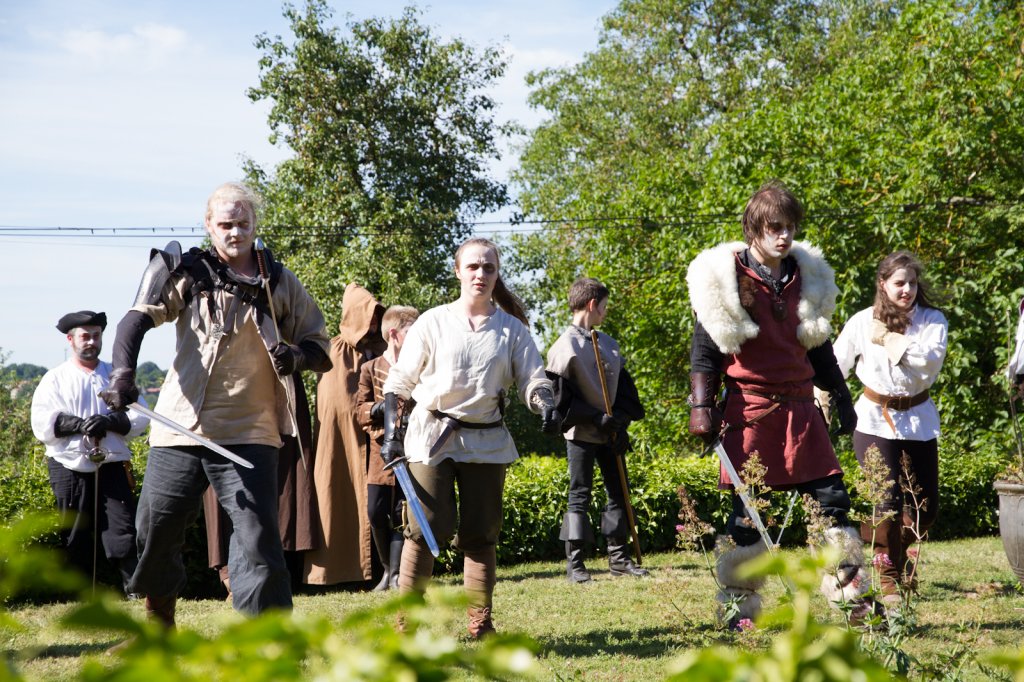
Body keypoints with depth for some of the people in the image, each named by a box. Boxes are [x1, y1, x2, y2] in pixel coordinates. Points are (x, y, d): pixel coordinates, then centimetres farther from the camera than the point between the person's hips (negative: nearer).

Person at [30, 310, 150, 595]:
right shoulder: (55, 379, 9)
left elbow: (139, 418, 4)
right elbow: (42, 424, -3)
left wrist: (109, 422, -15)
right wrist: (80, 424, -17)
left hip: (111, 466, 0)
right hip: (70, 468, 0)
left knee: (123, 532, -10)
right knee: (76, 539, 3)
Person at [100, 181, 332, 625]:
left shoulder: (280, 283, 8)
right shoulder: (189, 273, 5)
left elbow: (321, 348, 14)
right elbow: (139, 318, -6)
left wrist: (297, 355, -10)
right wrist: (123, 371, -24)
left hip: (248, 434, -1)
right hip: (181, 429, 1)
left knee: (258, 541, -12)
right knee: (154, 533, 10)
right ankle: (159, 625, 36)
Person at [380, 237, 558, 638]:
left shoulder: (512, 329, 8)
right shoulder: (433, 322, 3)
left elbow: (532, 379, 2)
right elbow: (398, 382, 6)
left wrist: (545, 405, -20)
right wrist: (390, 433, -2)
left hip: (486, 440, 2)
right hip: (431, 438, -2)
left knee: (481, 534, 2)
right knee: (427, 528, -8)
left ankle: (480, 623, 8)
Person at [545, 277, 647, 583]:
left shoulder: (609, 344, 10)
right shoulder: (566, 345, -12)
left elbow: (623, 386, 12)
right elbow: (559, 395, -15)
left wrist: (621, 420, -4)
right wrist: (596, 418, -18)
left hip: (610, 432, 7)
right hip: (581, 433, -7)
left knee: (619, 491, 8)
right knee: (580, 495, -4)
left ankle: (618, 557, 16)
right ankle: (574, 563, 0)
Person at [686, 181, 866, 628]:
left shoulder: (807, 277, 11)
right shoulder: (725, 279, -5)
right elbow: (704, 351, -3)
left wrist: (841, 398, 21)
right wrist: (702, 408, -9)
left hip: (800, 408, 5)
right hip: (749, 411, -5)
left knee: (832, 502, 2)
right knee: (747, 513, -1)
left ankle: (853, 596, 10)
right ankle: (738, 607, 10)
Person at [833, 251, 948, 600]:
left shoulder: (932, 320, -3)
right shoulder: (862, 322, -5)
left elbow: (931, 360, -22)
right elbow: (835, 366, 3)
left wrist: (889, 340, -19)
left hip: (918, 420, 2)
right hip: (875, 419, -2)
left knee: (926, 508, 7)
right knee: (888, 500, -11)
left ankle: (897, 551, 40)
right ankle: (888, 576, 10)